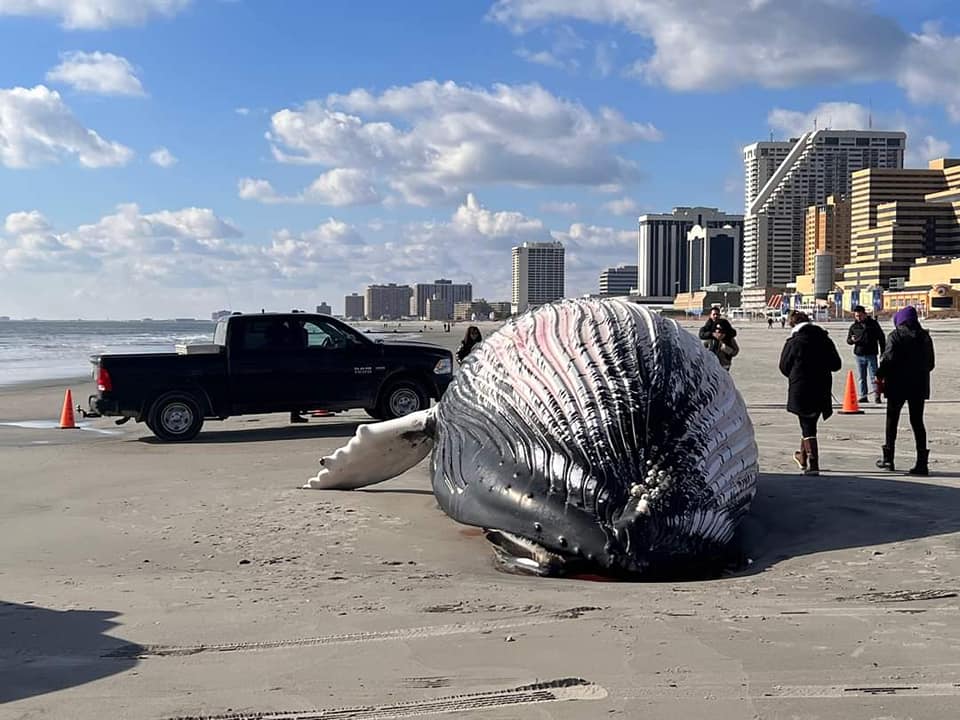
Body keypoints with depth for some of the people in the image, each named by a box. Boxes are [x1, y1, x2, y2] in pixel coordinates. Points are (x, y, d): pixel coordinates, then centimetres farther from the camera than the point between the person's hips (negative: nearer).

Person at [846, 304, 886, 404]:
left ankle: (877, 396, -5)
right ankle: (863, 396, 13)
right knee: (862, 377, 7)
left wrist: (883, 352, 2)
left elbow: (881, 338, 6)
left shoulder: (873, 324, 2)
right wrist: (852, 340, -12)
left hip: (871, 354, -3)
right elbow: (848, 340, 13)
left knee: (873, 376, -5)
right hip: (859, 355, 3)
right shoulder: (853, 327, 9)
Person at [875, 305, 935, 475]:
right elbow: (931, 363, 10)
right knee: (917, 421, 6)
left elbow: (888, 359, -18)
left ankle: (888, 458, 16)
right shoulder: (925, 337, 6)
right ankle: (922, 462, -1)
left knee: (892, 419, 11)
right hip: (919, 385, 4)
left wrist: (880, 376, -6)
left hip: (898, 385, -4)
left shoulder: (895, 336, -10)